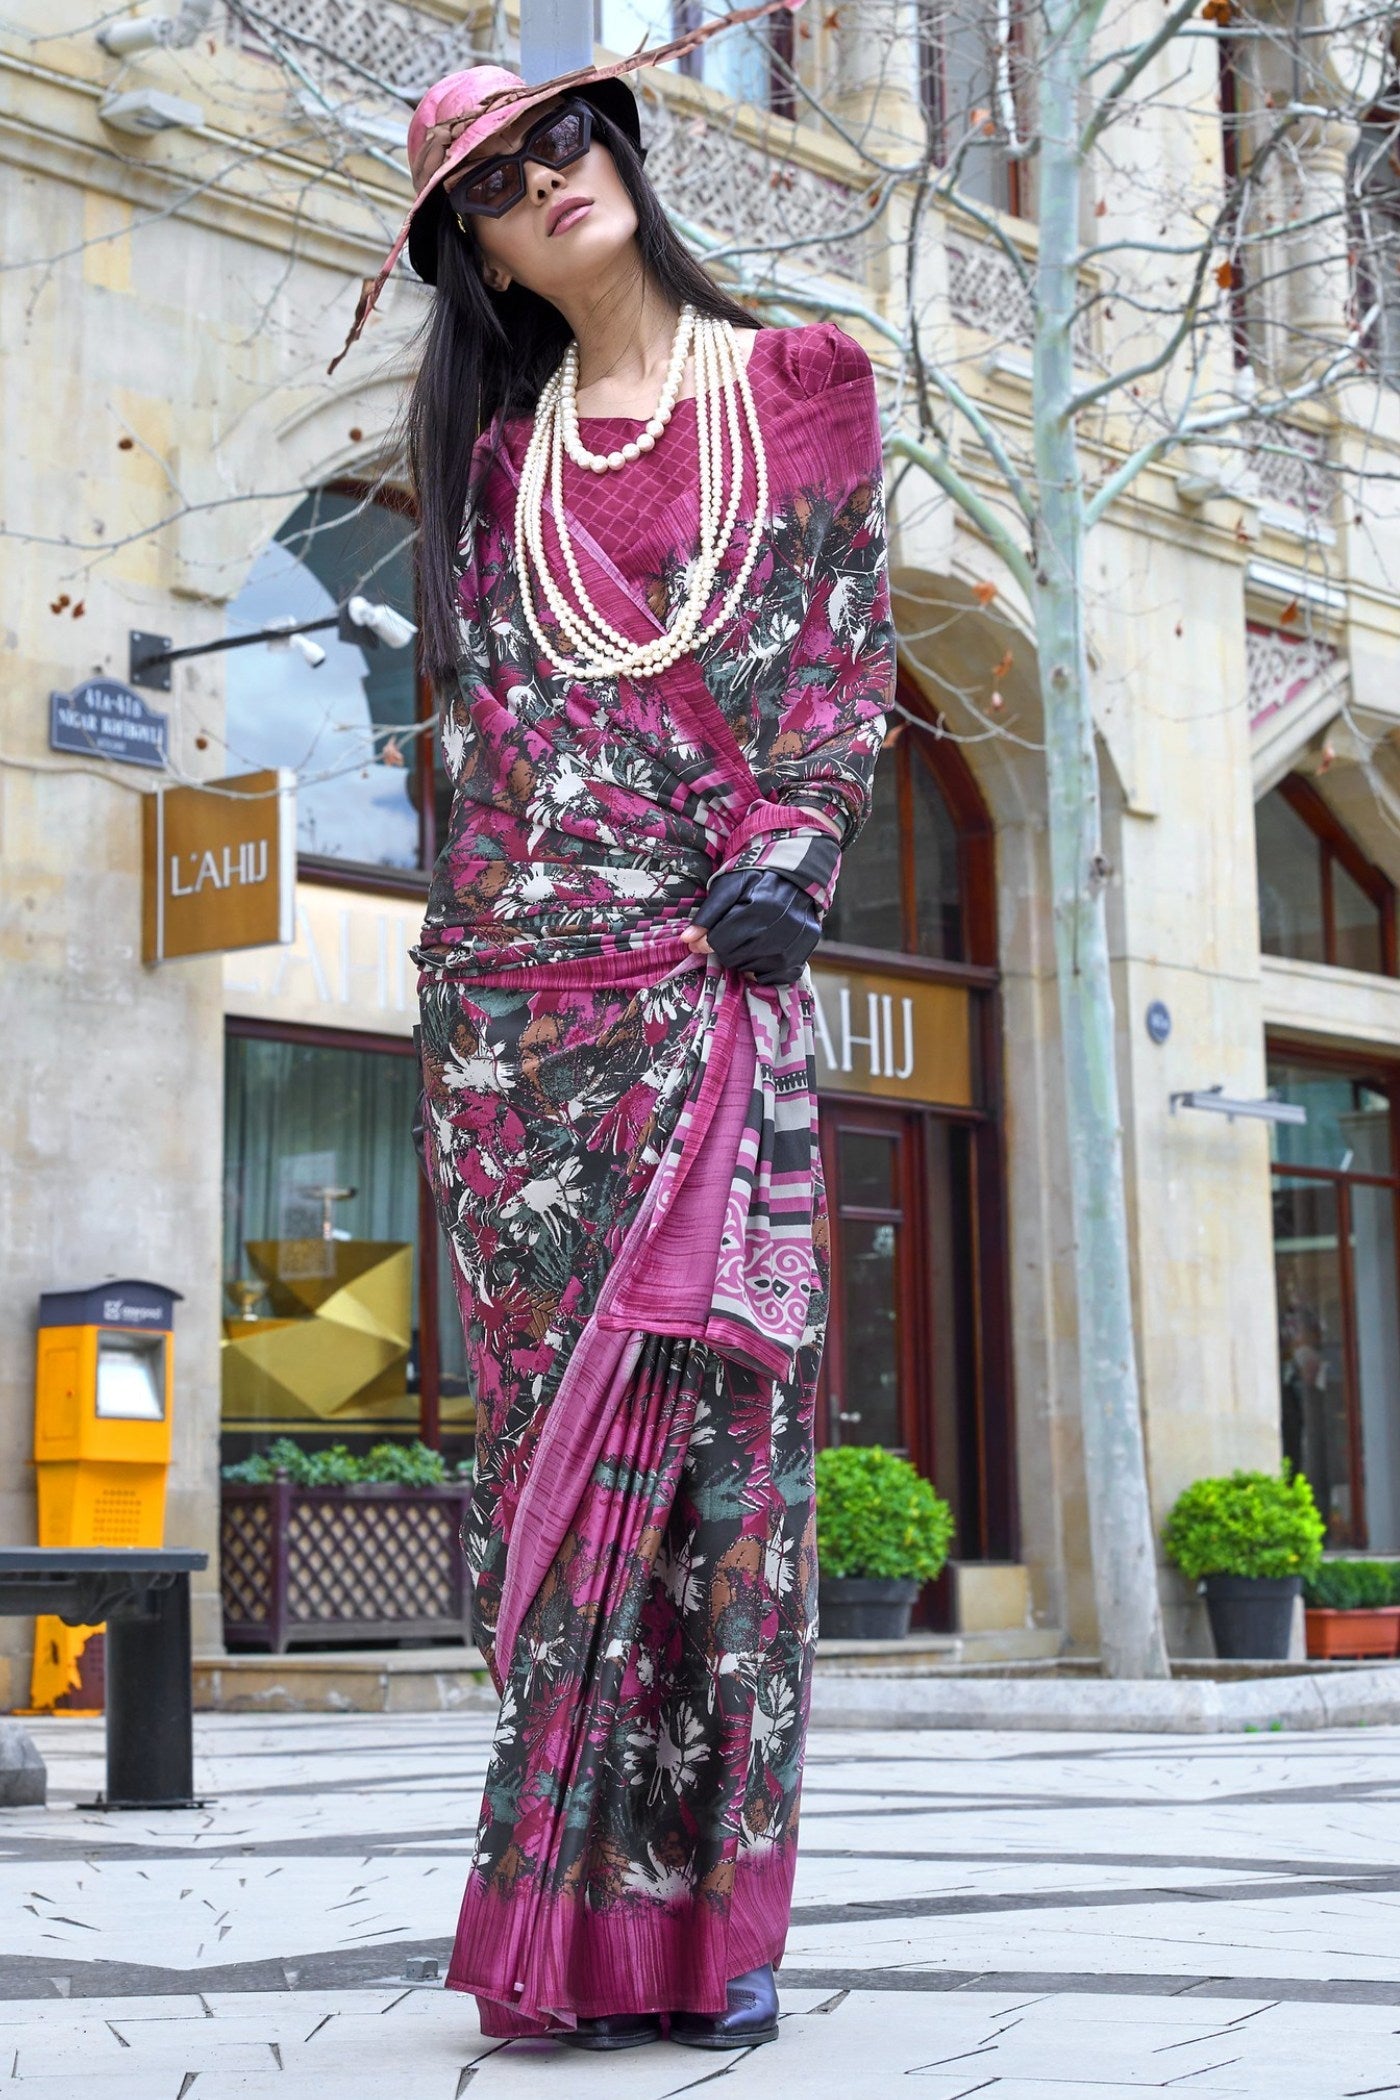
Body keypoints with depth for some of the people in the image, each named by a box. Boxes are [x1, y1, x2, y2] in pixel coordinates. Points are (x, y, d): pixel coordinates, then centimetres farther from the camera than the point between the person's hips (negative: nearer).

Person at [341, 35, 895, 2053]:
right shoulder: (506, 449, 19)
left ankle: (701, 1911, -2)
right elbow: (492, 692, 12)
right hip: (529, 963, 2)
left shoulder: (799, 380, 14)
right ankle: (586, 1912, 1)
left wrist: (785, 857, -9)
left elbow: (847, 646, 7)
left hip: (720, 958, -1)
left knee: (718, 1387, -8)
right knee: (558, 1399, -3)